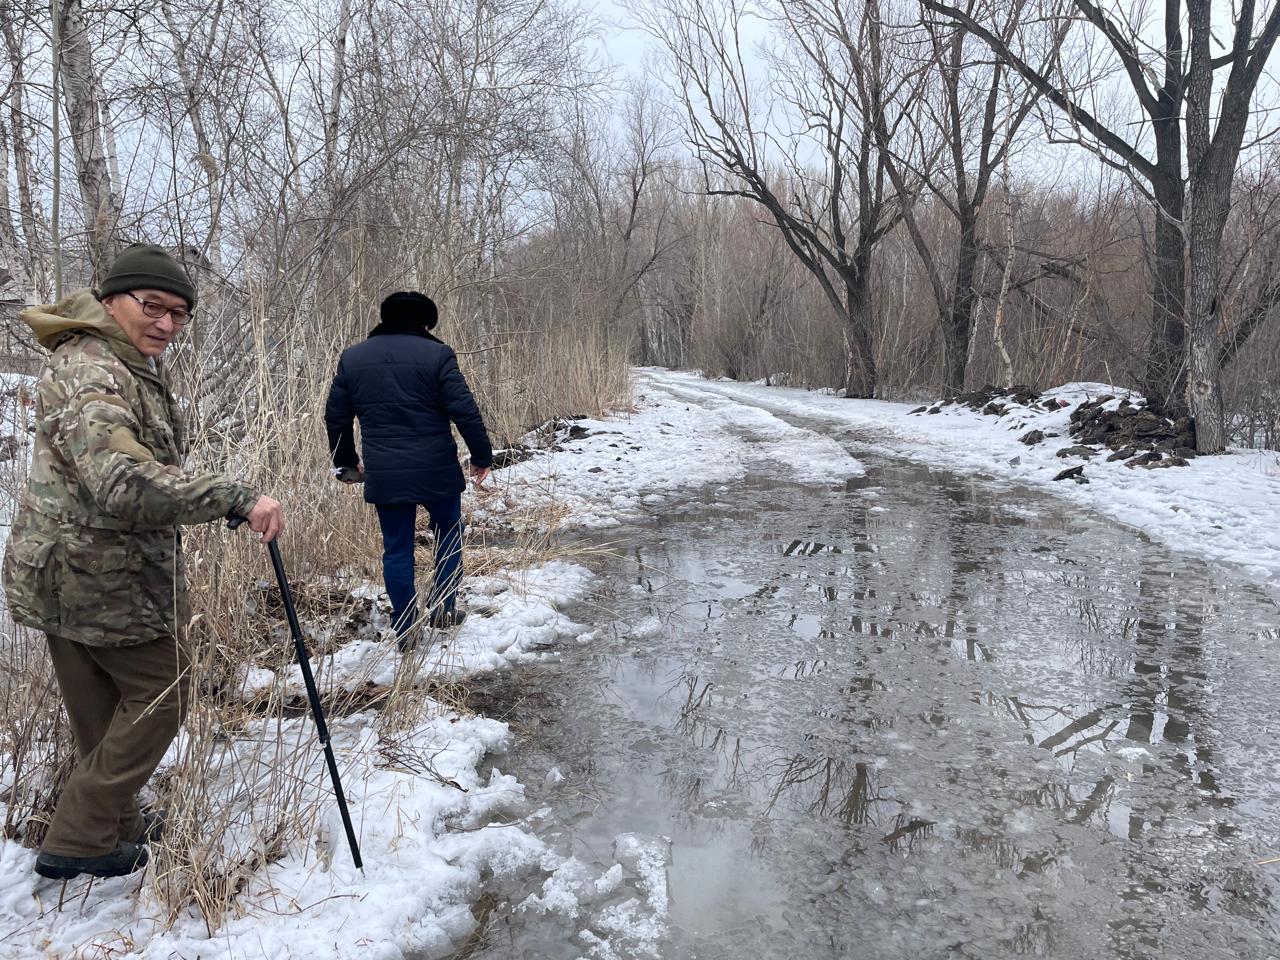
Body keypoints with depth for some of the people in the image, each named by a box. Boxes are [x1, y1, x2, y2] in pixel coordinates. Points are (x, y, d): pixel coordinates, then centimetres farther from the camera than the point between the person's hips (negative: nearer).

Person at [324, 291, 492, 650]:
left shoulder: (352, 358, 6)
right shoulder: (437, 354, -7)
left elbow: (335, 415, 12)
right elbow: (465, 411, -11)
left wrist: (347, 462, 24)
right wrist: (482, 456, 0)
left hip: (383, 475, 3)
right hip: (436, 471, -2)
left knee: (396, 548, 12)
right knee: (449, 532, 20)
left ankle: (404, 630, 16)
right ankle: (443, 608, 19)